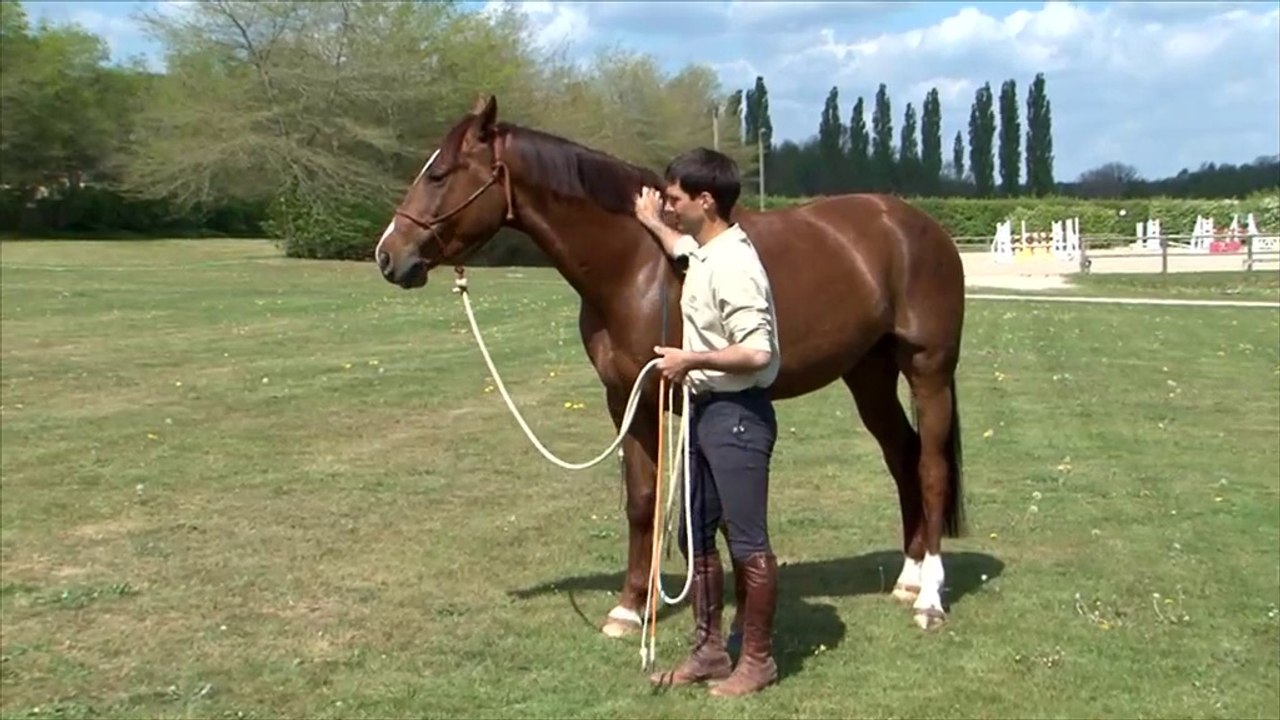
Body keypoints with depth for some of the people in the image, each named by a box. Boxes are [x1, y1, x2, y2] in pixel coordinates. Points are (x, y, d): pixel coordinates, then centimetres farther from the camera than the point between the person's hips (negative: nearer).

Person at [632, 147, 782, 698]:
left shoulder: (733, 266, -21)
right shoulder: (703, 250, 9)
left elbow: (758, 352, -29)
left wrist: (691, 359, -21)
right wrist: (652, 225, 46)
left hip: (736, 414, -10)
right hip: (701, 409, 10)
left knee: (746, 541, 0)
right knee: (696, 534, 15)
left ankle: (758, 659, 12)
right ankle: (709, 650, 26)